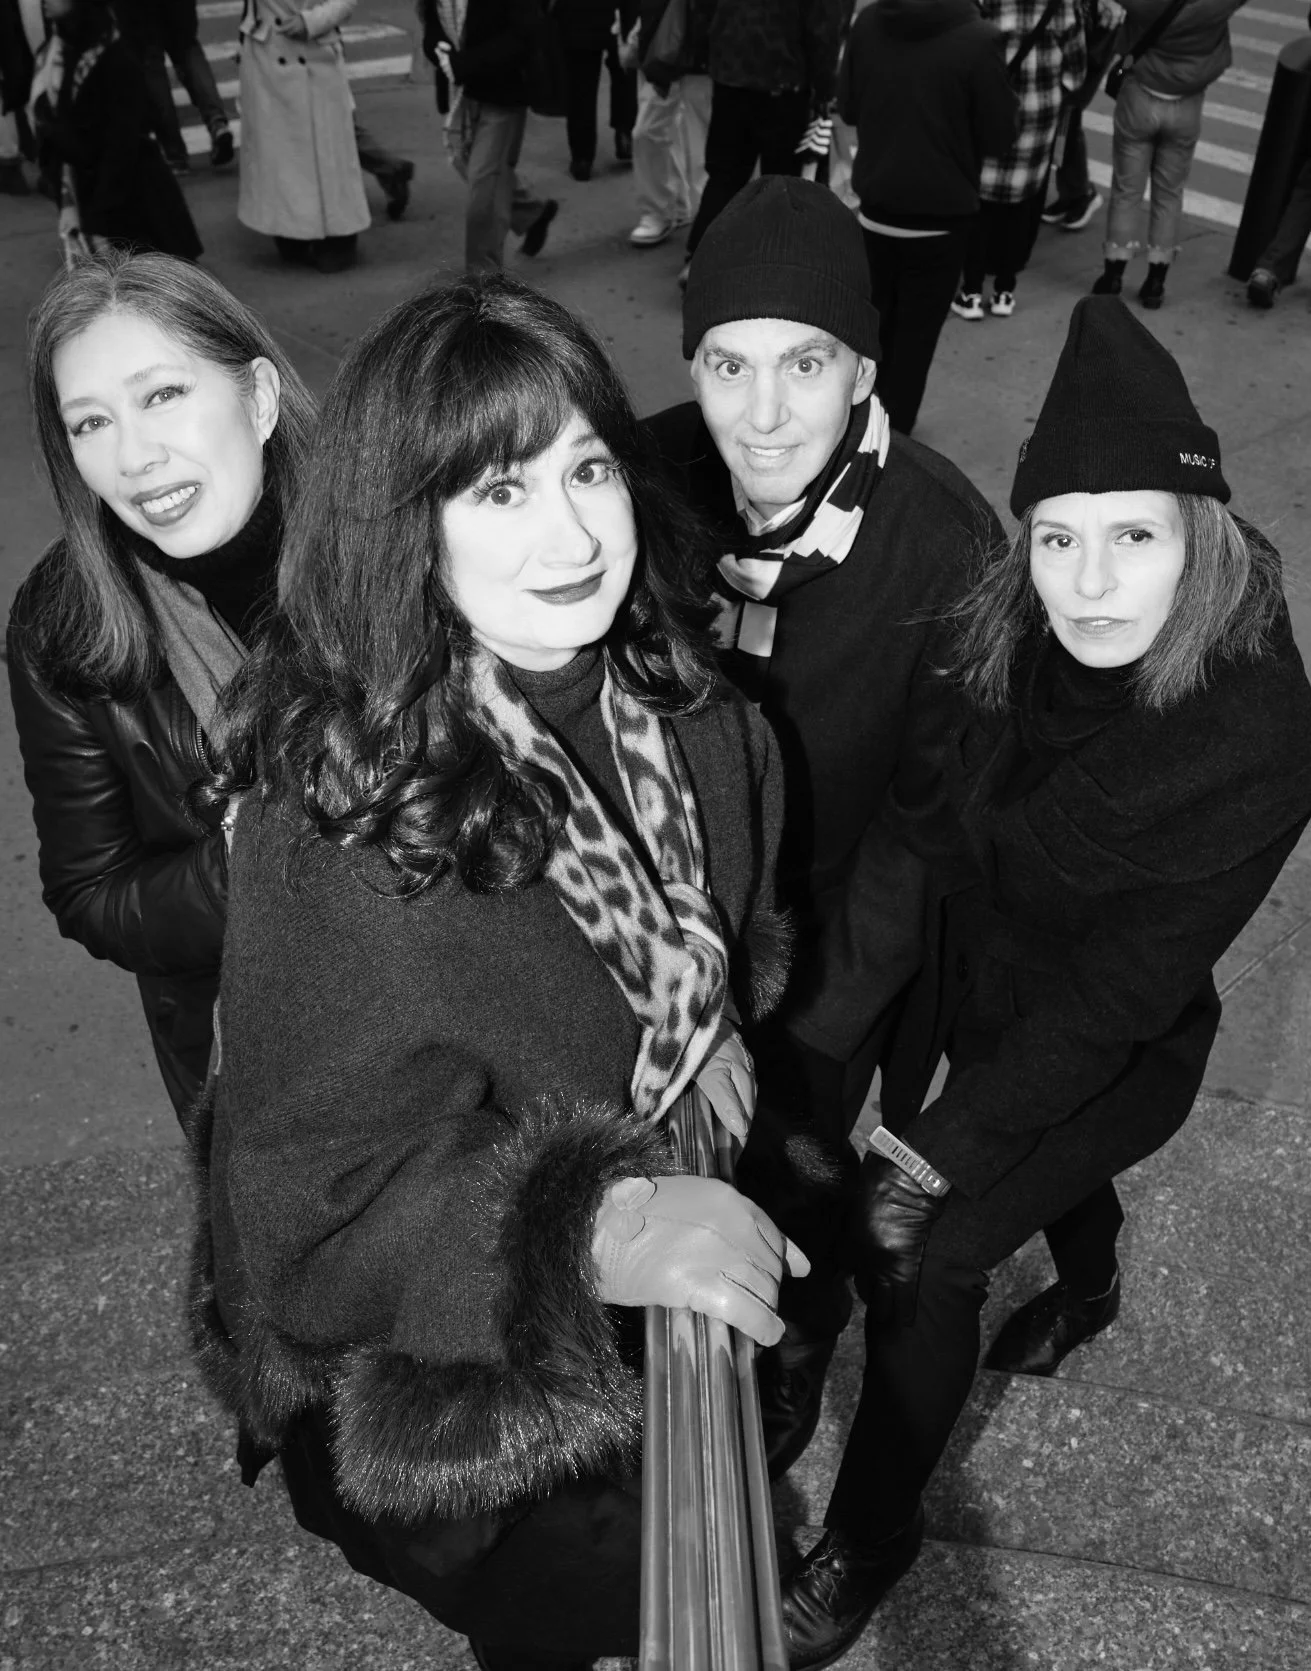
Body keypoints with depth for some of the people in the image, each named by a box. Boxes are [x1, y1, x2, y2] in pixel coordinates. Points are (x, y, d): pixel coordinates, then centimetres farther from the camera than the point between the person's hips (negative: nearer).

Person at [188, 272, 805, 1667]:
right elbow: (319, 1201, -31)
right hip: (449, 1389, -5)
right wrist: (600, 1231, -44)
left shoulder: (668, 698, -15)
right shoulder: (335, 821, -35)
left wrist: (708, 1022, -11)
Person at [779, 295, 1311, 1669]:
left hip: (1112, 1053, -5)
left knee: (921, 1258, -6)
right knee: (1036, 1165, 28)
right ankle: (1088, 1283, 65)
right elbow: (940, 826, -6)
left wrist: (942, 1145, -25)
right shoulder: (1017, 644, -16)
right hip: (972, 997, 6)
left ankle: (867, 1548, 20)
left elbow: (1124, 985, -27)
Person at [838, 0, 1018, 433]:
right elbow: (997, 135, -10)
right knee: (917, 329, 10)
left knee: (874, 318, 20)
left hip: (875, 207, 4)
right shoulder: (978, 38, -18)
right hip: (940, 215, -4)